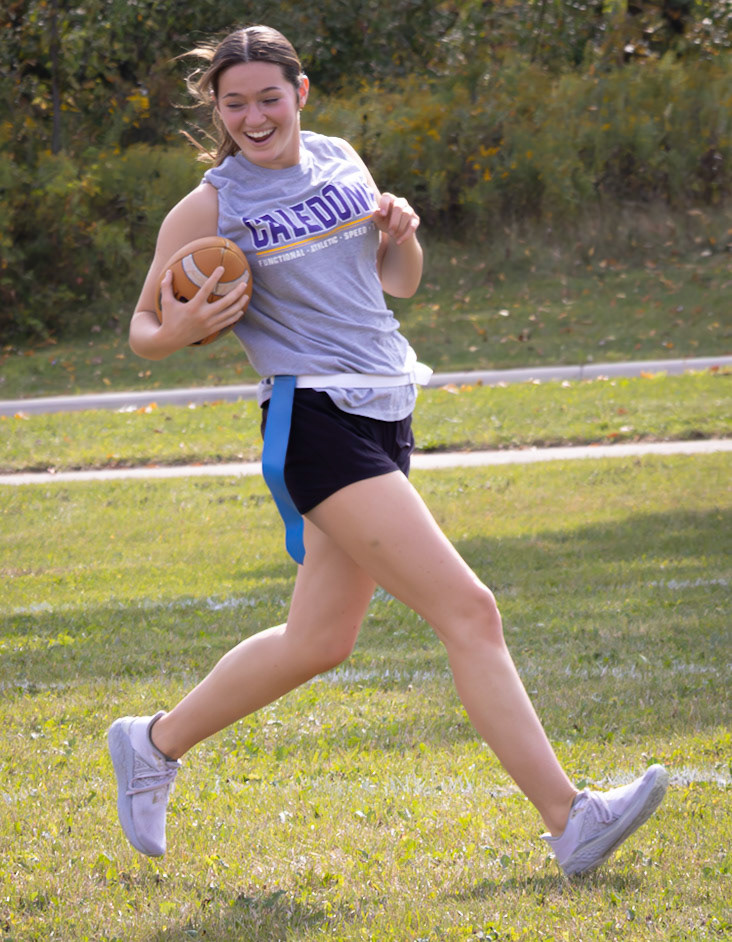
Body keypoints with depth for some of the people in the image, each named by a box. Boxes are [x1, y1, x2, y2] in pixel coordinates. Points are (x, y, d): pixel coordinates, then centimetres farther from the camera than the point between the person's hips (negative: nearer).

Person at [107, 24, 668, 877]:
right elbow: (143, 332, 4)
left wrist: (402, 234, -1)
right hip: (316, 421, -7)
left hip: (384, 417, 7)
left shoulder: (342, 163, 11)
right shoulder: (207, 211, -5)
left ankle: (153, 743, 33)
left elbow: (399, 283, 21)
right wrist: (181, 330, -18)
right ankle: (568, 821, -16)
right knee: (467, 609, -16)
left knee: (318, 640, 16)